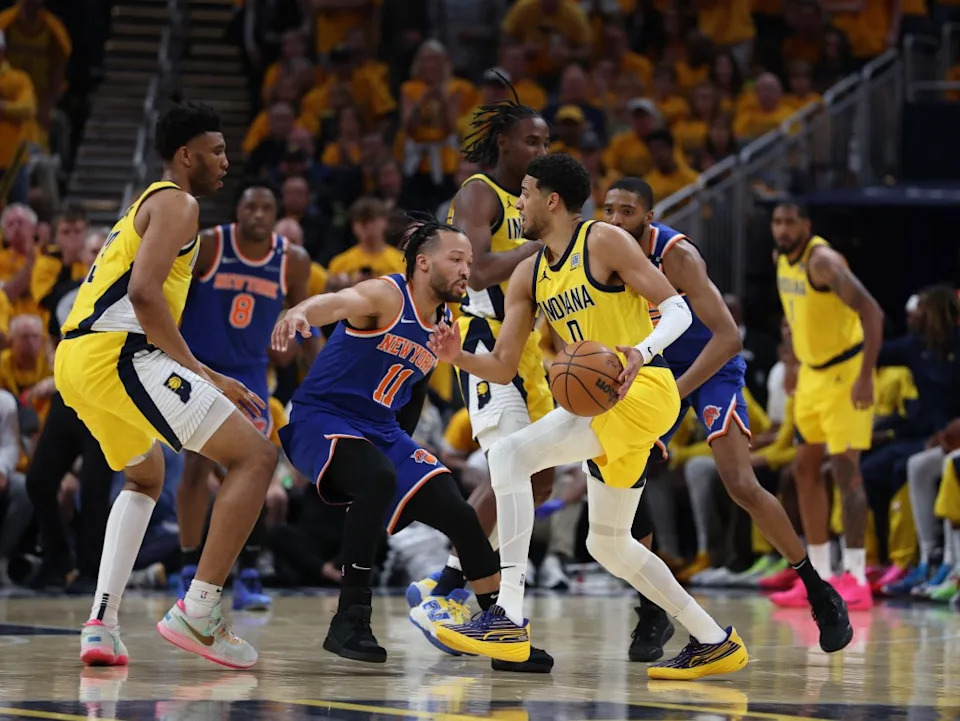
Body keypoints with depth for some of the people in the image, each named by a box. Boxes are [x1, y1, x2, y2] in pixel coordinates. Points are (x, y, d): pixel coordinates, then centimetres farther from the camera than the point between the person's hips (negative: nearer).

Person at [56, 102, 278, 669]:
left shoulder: (149, 206, 30)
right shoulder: (177, 203, -1)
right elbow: (143, 292, -17)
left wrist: (212, 380, 30)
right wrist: (198, 372, -11)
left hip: (75, 361, 10)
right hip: (116, 353, -10)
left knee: (146, 479, 33)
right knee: (255, 455, -10)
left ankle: (102, 623, 17)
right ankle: (197, 613, -15)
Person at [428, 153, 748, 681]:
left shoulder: (603, 241, -7)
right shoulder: (527, 276, 15)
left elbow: (678, 309, -10)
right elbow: (503, 368, 12)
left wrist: (642, 351, -29)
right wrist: (458, 357, -9)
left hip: (644, 388, -10)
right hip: (605, 400, 10)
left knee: (509, 455, -23)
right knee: (608, 545, 17)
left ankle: (508, 619, -28)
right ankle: (715, 642, 27)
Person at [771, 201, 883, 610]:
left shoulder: (823, 262, -22)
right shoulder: (783, 259, 5)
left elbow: (871, 312, -29)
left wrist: (865, 377, -33)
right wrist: (796, 362, 20)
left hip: (844, 373, -9)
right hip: (812, 373, 9)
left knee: (844, 469, -13)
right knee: (806, 469, 10)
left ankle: (855, 580, -13)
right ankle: (819, 577, 17)